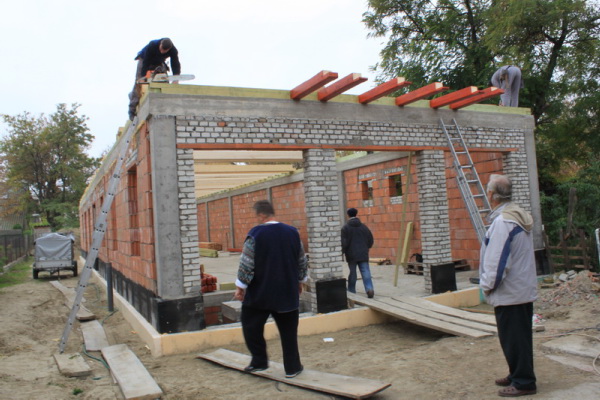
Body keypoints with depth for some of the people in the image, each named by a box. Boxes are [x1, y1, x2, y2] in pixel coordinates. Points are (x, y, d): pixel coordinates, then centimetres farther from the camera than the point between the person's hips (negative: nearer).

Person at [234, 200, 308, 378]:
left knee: (251, 326, 15)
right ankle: (292, 367, 16)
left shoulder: (255, 234, -12)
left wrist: (240, 287, -2)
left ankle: (259, 361, 18)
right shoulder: (293, 232, 2)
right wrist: (300, 281, 24)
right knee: (288, 330, 10)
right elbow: (302, 261, 10)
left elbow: (246, 264, -12)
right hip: (287, 292, 4)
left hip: (259, 292, -3)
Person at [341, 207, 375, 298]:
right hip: (363, 254, 2)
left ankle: (351, 291, 16)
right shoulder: (364, 226, 5)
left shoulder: (345, 228, -5)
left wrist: (342, 253, 1)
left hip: (351, 255, -1)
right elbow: (370, 240, 9)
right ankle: (369, 288, -18)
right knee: (365, 272, -1)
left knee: (352, 273, 8)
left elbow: (344, 243, -10)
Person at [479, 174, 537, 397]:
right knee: (521, 335, 18)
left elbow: (497, 261, -23)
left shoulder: (502, 222, -22)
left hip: (509, 293, -10)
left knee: (512, 338, 1)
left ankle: (523, 382, 11)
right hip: (525, 289, 10)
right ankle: (518, 375, 31)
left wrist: (487, 285, -9)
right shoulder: (520, 216, 9)